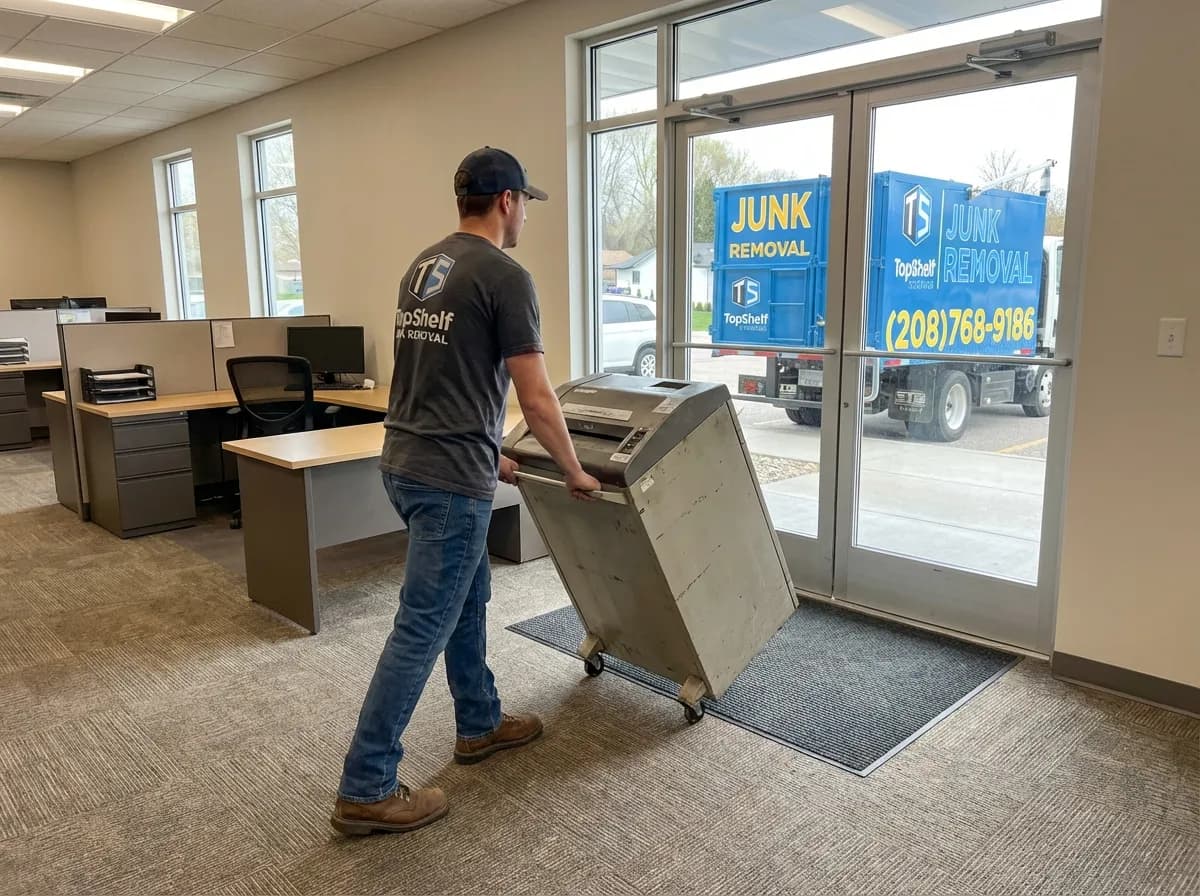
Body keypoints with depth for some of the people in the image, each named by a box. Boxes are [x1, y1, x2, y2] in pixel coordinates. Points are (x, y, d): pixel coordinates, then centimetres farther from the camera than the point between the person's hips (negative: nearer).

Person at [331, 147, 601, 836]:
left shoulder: (424, 267, 16)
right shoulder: (506, 276, -14)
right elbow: (536, 399, -14)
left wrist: (488, 451, 30)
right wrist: (575, 473, 2)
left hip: (405, 460, 10)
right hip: (450, 477, -10)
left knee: (470, 598, 24)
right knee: (423, 625, -2)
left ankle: (481, 724, 40)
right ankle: (366, 790, 9)